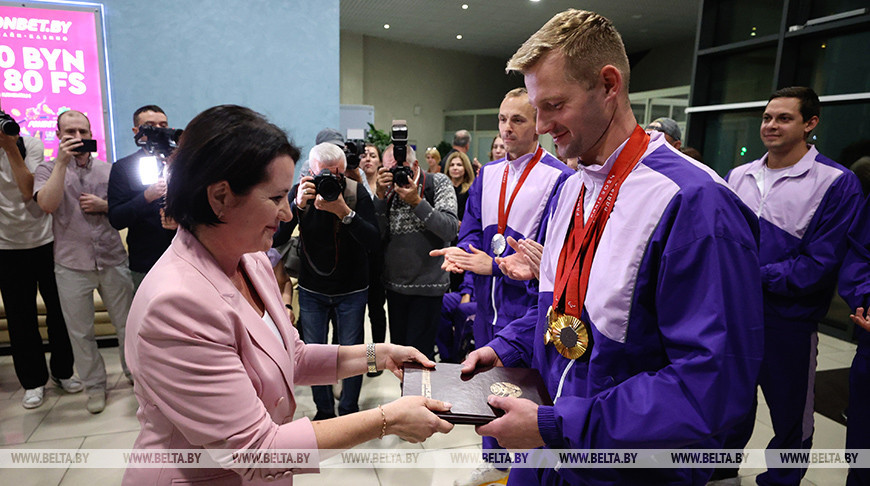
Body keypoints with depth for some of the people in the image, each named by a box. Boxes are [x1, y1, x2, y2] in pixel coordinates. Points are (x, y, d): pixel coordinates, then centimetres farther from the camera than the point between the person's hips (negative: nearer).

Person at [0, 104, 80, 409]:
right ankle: (33, 381, 21)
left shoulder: (30, 146, -4)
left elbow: (29, 191, -16)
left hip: (44, 241, 0)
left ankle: (62, 371, 24)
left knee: (58, 310, 7)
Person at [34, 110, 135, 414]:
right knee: (80, 332, 8)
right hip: (72, 266, -1)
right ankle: (95, 385, 23)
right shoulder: (48, 170, 4)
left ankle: (134, 372, 27)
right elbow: (47, 205, -16)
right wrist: (62, 161, -17)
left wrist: (104, 205, -10)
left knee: (127, 324, 9)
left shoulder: (108, 169, 9)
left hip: (113, 260, 1)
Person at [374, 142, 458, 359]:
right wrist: (381, 196, -15)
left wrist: (416, 201, -23)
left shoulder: (438, 183, -6)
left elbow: (450, 231, -18)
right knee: (397, 347, 17)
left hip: (427, 285, -4)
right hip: (394, 284, 4)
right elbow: (377, 235, -5)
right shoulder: (388, 188, 3)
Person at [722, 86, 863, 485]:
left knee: (790, 418, 14)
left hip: (788, 320, -4)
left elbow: (821, 262, -15)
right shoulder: (739, 176, 4)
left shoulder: (836, 183, -10)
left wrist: (757, 277, -19)